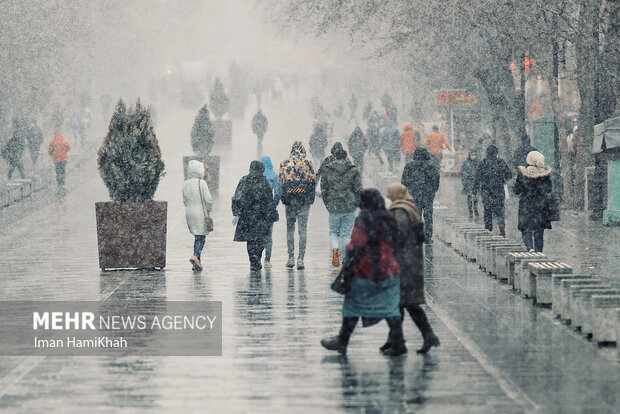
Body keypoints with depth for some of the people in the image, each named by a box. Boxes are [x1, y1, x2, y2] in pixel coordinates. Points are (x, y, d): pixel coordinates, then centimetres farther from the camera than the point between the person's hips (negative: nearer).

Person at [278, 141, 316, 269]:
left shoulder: (285, 164, -2)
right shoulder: (308, 164, -4)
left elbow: (280, 182, -1)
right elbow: (313, 182, -1)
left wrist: (283, 198, 10)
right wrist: (311, 199, 10)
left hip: (289, 201, 1)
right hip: (304, 201, -1)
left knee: (290, 228, 12)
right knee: (303, 229, 2)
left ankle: (291, 258, 9)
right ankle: (300, 259, -3)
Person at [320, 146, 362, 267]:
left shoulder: (327, 170, 1)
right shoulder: (354, 170, -2)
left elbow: (323, 189, 4)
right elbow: (358, 189, -3)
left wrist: (327, 204, 14)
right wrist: (356, 203, 10)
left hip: (334, 207, 0)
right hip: (350, 207, 0)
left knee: (333, 231, 16)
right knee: (346, 233, 8)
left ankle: (335, 250, -10)